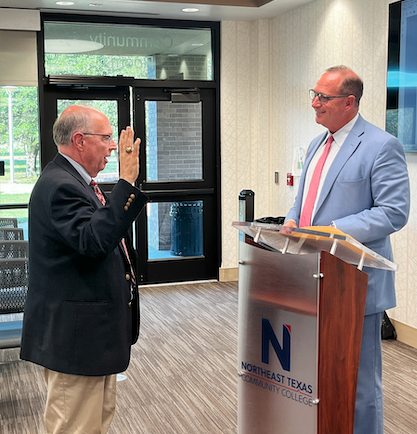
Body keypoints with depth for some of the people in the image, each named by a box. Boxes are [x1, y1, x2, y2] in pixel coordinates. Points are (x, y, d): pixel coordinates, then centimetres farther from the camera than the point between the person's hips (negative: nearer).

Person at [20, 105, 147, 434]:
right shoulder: (59, 185, -20)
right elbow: (94, 240, -36)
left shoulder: (75, 180, 13)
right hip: (75, 332, -11)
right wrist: (126, 182, -35)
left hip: (94, 330, 11)